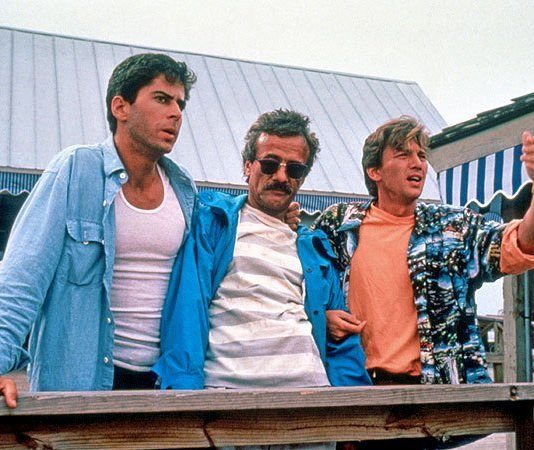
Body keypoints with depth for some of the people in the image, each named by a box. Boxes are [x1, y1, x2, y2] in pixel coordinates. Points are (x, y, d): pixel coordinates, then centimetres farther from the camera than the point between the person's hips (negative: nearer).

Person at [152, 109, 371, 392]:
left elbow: (341, 343, 19)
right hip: (229, 385, -2)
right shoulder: (211, 221, 9)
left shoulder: (314, 247, 21)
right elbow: (187, 305, -3)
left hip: (311, 384, 2)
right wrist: (183, 385, -16)